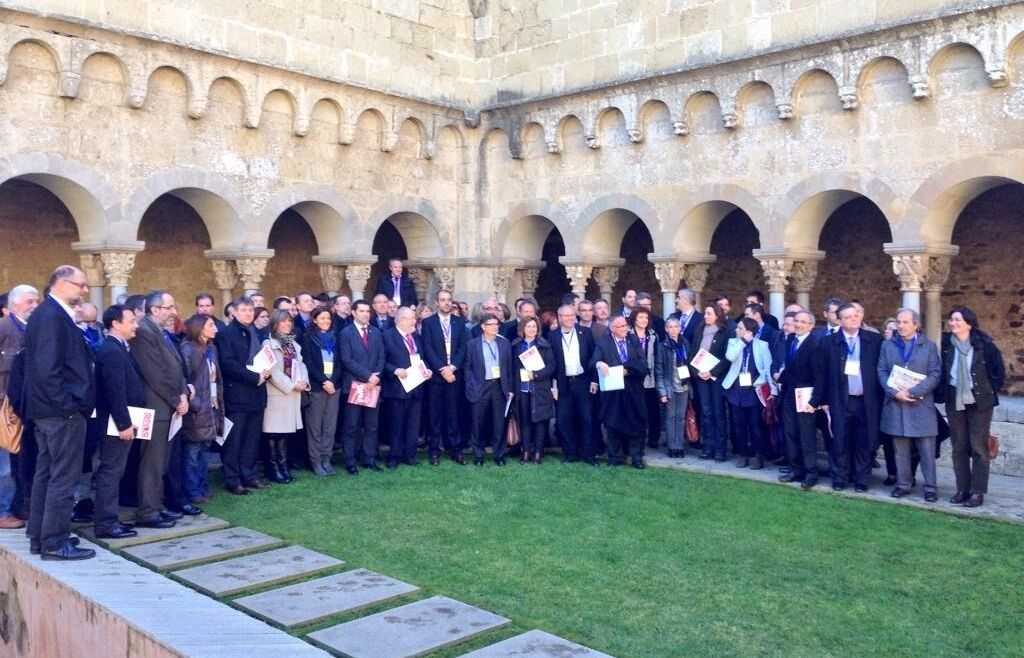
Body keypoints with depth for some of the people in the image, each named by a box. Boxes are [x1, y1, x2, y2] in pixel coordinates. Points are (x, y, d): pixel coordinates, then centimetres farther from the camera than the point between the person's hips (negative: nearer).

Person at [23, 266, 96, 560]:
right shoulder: (53, 316, -18)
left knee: (46, 473, 16)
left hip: (48, 408, 11)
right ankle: (55, 543, 2)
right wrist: (68, 404, -19)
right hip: (62, 410, -11)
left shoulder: (46, 313, 15)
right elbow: (48, 368, -24)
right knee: (63, 477, -4)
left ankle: (39, 537, 24)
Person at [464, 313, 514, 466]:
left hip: (500, 386, 2)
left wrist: (510, 388, 4)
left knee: (499, 422, 4)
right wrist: (471, 387, -6)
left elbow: (509, 367, 8)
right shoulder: (472, 344, 2)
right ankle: (478, 455, 16)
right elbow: (468, 367, 2)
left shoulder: (504, 343, 8)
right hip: (481, 388, -2)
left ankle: (499, 455, 14)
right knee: (479, 423, 4)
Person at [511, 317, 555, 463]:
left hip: (540, 389, -2)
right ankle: (526, 451, 13)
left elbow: (551, 366, -4)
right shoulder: (516, 345, 8)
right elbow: (513, 366, 10)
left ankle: (538, 451, 10)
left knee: (539, 420, 2)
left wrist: (536, 374, -16)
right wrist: (513, 386, 1)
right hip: (522, 389, 2)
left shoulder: (544, 345, 0)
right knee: (524, 421, 4)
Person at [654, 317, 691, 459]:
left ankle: (680, 446, 13)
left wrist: (691, 385, 3)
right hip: (670, 386, -3)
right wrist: (662, 391, -12)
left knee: (681, 417, 7)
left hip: (684, 386, 3)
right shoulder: (663, 346, -5)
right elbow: (658, 370, -6)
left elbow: (690, 364, 11)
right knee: (670, 417, 2)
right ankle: (672, 446, 8)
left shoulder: (685, 344, 6)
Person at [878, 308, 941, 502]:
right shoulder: (887, 346, 10)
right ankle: (903, 484, 16)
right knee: (900, 449, 7)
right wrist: (895, 392, -12)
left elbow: (935, 374, -4)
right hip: (895, 404, 2)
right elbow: (882, 372, 4)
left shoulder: (929, 346, 4)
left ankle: (930, 487, 7)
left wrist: (912, 392, -14)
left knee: (927, 450, -1)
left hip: (921, 405, -2)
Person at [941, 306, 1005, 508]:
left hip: (979, 403, -3)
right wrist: (944, 394, 3)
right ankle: (962, 489, 16)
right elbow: (942, 371, 11)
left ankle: (978, 491, 6)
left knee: (979, 447, 1)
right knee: (959, 447, 8)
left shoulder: (984, 345, -10)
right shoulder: (946, 344, -1)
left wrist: (989, 393, -1)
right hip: (954, 402, 3)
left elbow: (999, 373, -1)